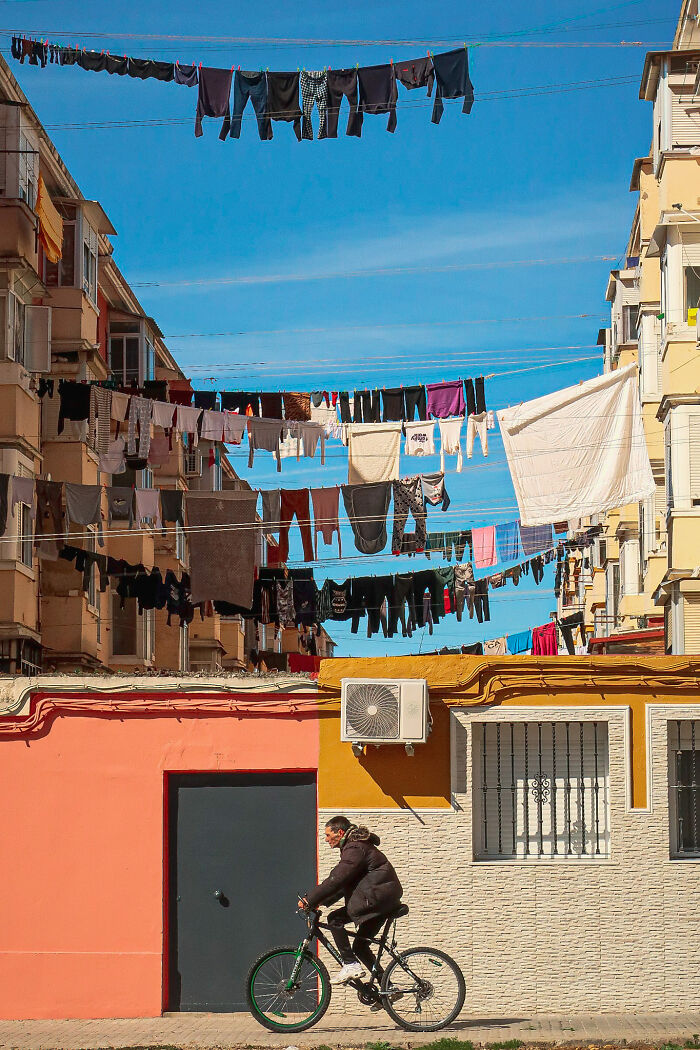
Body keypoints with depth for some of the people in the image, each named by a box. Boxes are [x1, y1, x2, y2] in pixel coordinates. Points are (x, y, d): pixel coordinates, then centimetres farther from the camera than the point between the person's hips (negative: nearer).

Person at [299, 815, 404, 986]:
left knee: (335, 919, -13)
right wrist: (320, 902, 13)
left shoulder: (355, 849, -14)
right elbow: (343, 883, 22)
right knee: (360, 945, 13)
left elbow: (336, 880, -20)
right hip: (383, 899, 10)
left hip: (377, 896, -10)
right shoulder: (354, 846, 19)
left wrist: (309, 900, -16)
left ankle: (350, 964, -11)